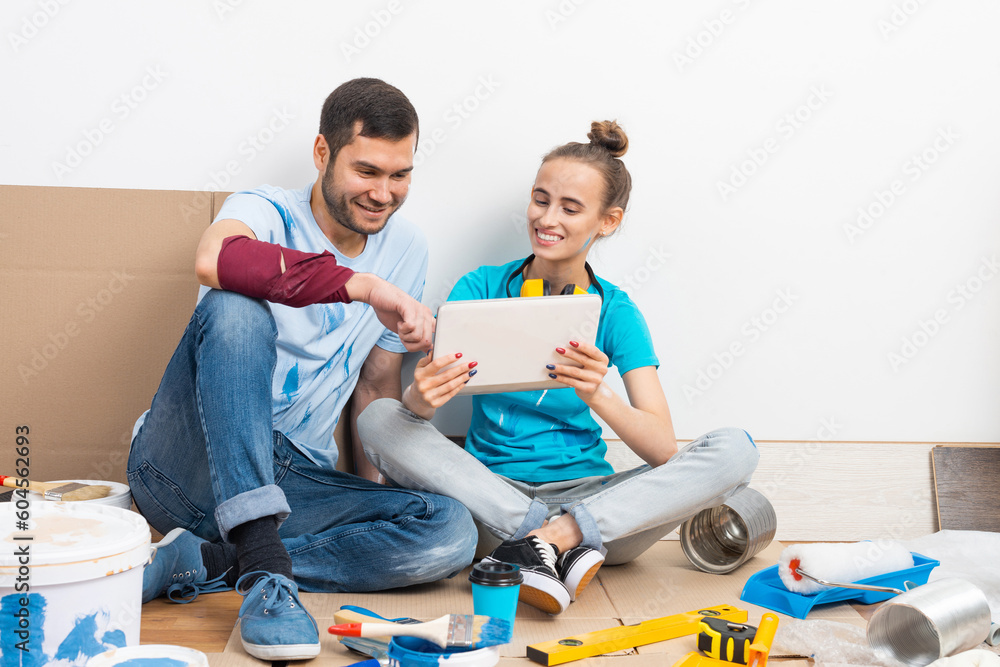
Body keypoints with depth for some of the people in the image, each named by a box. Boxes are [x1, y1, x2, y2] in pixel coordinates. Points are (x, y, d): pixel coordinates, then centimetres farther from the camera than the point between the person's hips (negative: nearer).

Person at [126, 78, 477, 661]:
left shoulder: (407, 250, 10)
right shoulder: (267, 212, -7)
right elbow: (214, 259, -34)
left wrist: (385, 492, 4)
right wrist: (363, 285, -36)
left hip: (294, 481, 5)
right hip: (185, 465, -5)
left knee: (452, 532, -20)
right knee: (237, 307, -31)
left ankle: (199, 562, -20)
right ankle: (265, 569, -37)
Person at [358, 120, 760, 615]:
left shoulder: (615, 312, 1)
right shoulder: (481, 289, 2)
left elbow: (663, 449, -11)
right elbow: (420, 404, -11)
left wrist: (596, 397, -32)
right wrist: (423, 396, -37)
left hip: (583, 494, 0)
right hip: (490, 491, 0)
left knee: (735, 450, -20)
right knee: (380, 419, -24)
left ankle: (548, 537, -28)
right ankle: (567, 546, -29)